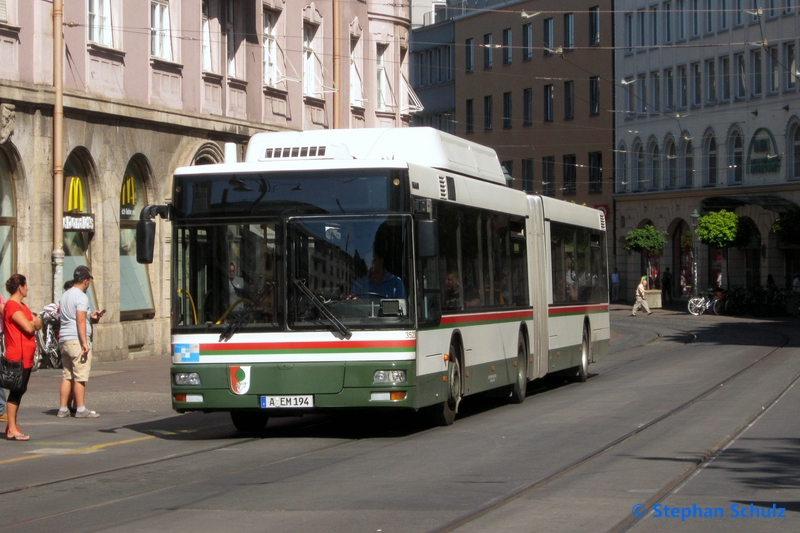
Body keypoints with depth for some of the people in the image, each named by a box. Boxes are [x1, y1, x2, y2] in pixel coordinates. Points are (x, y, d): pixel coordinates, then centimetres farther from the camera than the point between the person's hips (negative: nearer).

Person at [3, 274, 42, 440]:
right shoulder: (12, 306, -14)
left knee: (20, 390, 13)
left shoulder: (22, 306, 18)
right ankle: (12, 429, -6)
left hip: (26, 356, 10)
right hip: (17, 356, -10)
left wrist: (34, 322, -6)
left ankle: (12, 426, 19)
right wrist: (33, 322, -1)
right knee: (16, 390, -8)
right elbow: (28, 327, -22)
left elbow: (38, 324, 15)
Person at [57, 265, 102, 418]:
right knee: (80, 377, -5)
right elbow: (80, 321, -18)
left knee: (66, 376, 10)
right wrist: (85, 343, -21)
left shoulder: (65, 295, 17)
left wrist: (90, 316, 24)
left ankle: (63, 409, 10)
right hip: (77, 340, -9)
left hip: (64, 340, 9)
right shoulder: (81, 297, -11)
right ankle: (81, 409, -5)